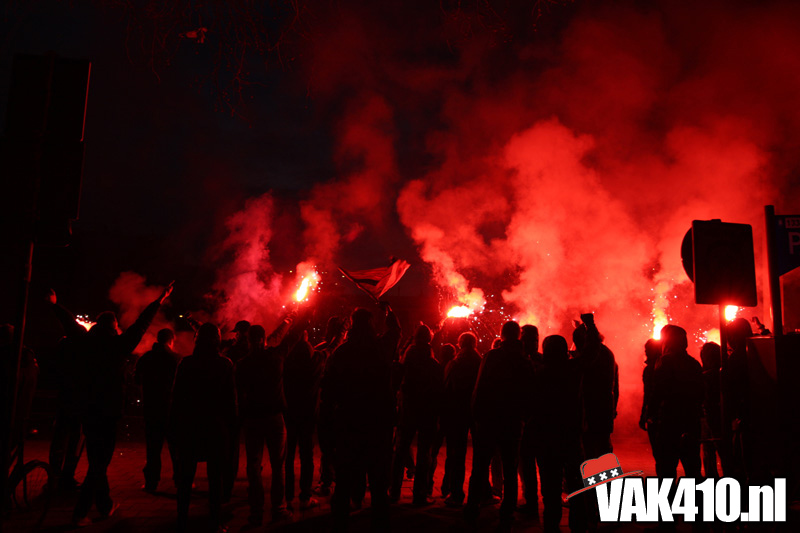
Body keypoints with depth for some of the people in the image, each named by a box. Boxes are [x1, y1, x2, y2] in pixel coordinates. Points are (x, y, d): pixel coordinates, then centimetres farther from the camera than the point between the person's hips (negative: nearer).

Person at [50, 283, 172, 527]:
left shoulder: (85, 342, 1)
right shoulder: (117, 346, -11)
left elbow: (70, 323, 16)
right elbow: (141, 325, -7)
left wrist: (55, 305, 33)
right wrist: (159, 301, 1)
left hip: (87, 409, 6)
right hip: (108, 412, -6)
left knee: (96, 460, 17)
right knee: (100, 463, 5)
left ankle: (106, 505, 29)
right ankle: (80, 513, 4)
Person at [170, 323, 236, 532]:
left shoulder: (186, 363, -4)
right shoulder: (225, 364, -6)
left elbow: (177, 396, -1)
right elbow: (231, 398, -4)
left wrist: (174, 427, 7)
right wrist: (231, 427, 4)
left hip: (189, 428, 1)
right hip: (216, 427, -1)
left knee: (185, 477, 13)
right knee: (215, 478, 8)